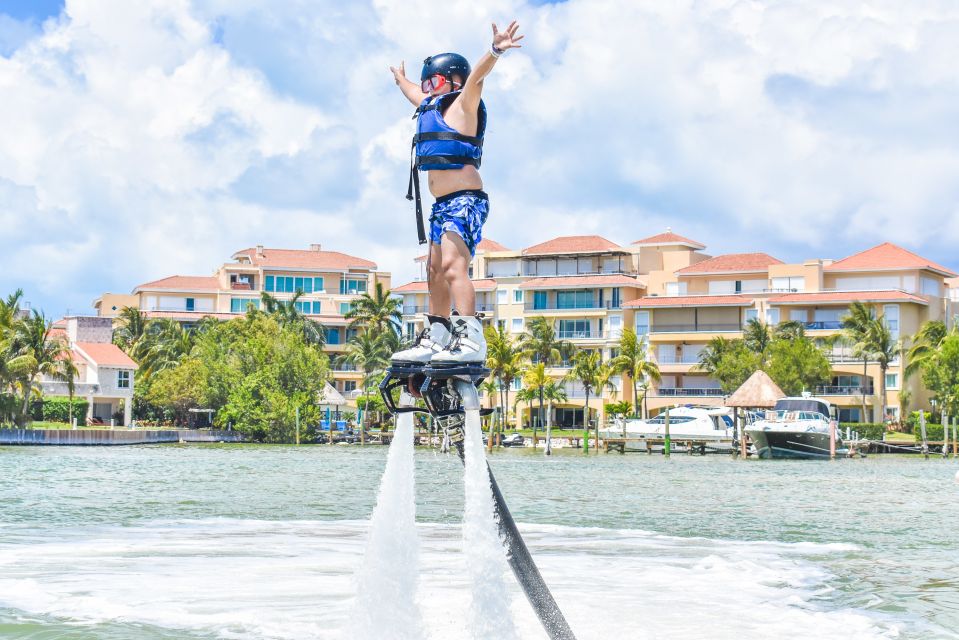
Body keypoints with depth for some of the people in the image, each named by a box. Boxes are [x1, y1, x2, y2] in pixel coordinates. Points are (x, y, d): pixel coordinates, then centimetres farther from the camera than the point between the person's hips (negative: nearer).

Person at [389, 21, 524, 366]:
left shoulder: (462, 104, -3)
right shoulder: (431, 106, 21)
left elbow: (476, 78, -23)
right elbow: (414, 93, 44)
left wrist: (495, 52, -42)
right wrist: (401, 79, 63)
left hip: (465, 201, -10)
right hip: (443, 205, 10)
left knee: (452, 265, -24)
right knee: (436, 272, 13)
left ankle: (471, 340, -33)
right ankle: (434, 341, 20)